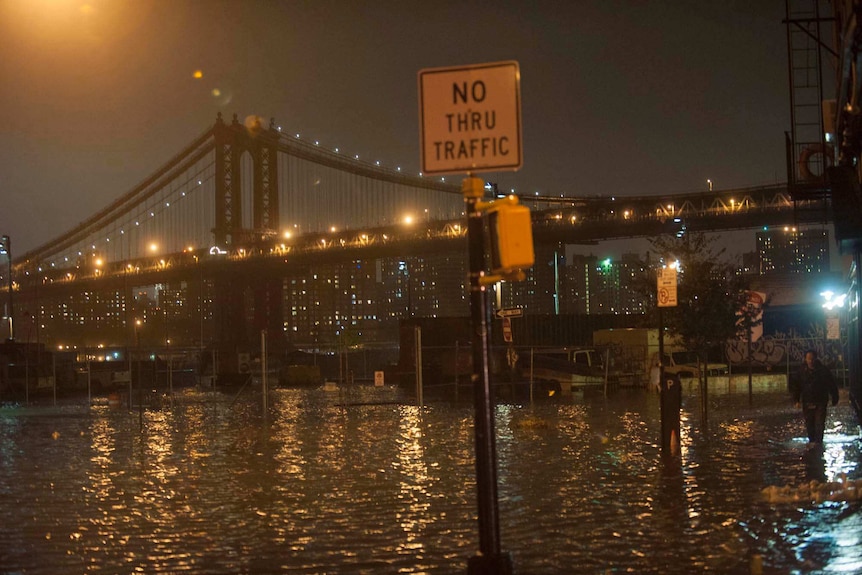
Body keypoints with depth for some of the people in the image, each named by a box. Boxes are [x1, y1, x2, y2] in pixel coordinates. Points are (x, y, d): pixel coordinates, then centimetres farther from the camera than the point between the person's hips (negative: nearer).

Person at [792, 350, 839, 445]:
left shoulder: (823, 370, -6)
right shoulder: (802, 371, 1)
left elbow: (832, 386, 0)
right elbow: (797, 386, 7)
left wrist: (835, 399, 0)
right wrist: (797, 400, 0)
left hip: (820, 402, -3)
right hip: (807, 402, 3)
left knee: (819, 422, -7)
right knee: (809, 423, 8)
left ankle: (818, 441, 0)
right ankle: (811, 440, 21)